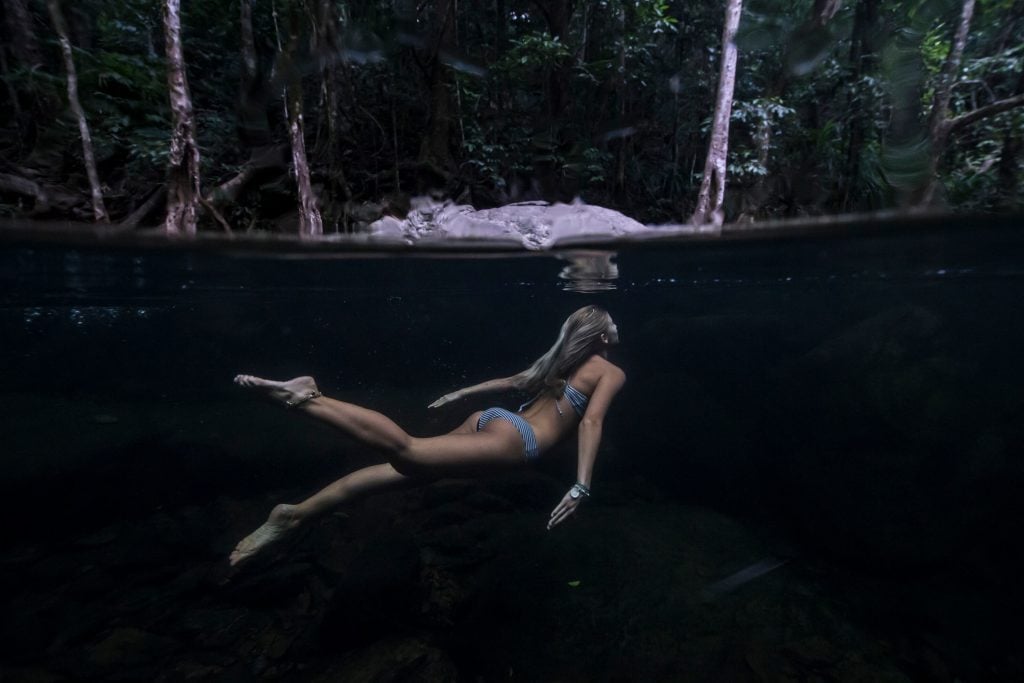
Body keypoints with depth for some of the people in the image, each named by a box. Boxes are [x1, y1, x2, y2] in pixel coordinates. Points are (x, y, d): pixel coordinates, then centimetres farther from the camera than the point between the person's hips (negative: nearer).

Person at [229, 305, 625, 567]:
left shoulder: (560, 361, 28)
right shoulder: (612, 373, 8)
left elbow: (510, 381, 34)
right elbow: (591, 422, -9)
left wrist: (460, 394, 43)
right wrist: (582, 486, -15)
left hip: (490, 420, 7)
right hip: (512, 439, -7)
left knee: (402, 468, 0)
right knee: (407, 453, -18)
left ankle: (295, 514, 0)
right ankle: (305, 398, -24)